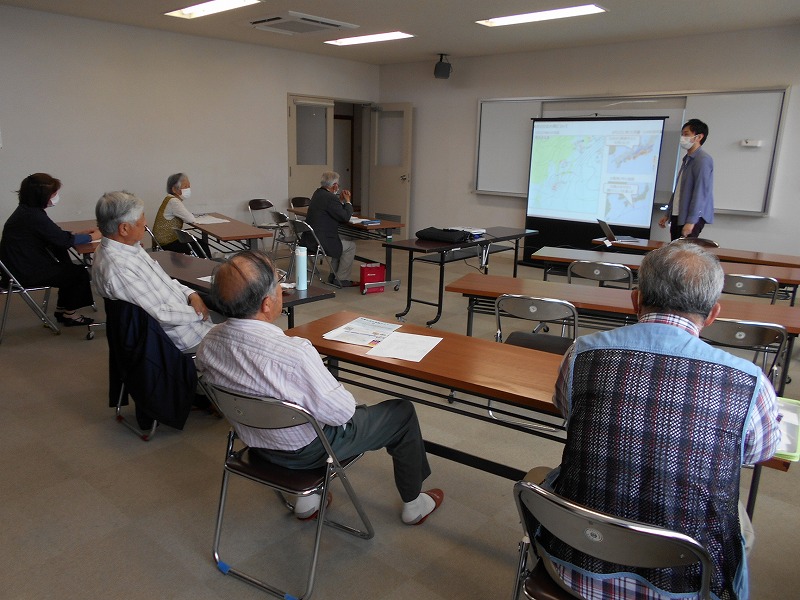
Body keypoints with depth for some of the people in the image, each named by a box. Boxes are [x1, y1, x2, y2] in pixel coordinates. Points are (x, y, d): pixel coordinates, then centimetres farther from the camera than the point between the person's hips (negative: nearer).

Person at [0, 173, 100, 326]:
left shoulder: (26, 210, 5)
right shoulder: (33, 216, -25)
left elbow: (55, 234, 14)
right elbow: (65, 240, -21)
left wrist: (80, 233, 7)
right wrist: (92, 236, -7)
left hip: (21, 265, 10)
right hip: (25, 274, -10)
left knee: (68, 267, 22)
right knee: (80, 272, 0)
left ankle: (62, 309, 28)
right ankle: (69, 314, 17)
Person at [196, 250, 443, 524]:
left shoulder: (209, 343, -15)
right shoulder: (295, 353, -39)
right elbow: (340, 413, -27)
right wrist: (339, 389, -5)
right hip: (307, 451, -6)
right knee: (402, 412, 11)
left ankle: (307, 497, 36)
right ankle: (413, 504, 32)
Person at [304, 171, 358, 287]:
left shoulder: (318, 193, 11)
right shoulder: (330, 198, -19)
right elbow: (345, 217, -16)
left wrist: (341, 200, 13)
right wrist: (347, 201, -2)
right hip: (320, 242, -10)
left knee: (343, 240, 28)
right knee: (351, 245, 6)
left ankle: (334, 276, 30)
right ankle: (341, 279, 10)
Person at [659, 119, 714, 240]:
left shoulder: (703, 159, -10)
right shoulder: (687, 159, 18)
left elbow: (701, 192, -18)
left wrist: (691, 221, -22)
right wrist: (668, 214, 22)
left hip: (692, 218, -9)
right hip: (677, 217, 9)